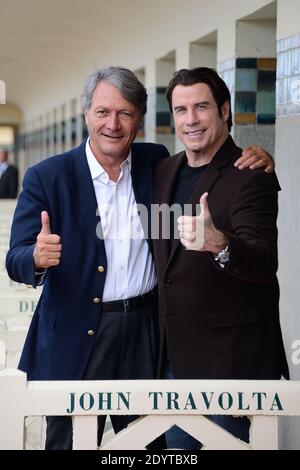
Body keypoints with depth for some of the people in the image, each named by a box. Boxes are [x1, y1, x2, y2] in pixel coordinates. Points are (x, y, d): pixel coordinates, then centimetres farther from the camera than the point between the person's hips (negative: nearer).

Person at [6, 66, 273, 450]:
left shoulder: (156, 163, 3)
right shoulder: (47, 177, -6)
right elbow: (16, 260, -9)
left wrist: (252, 159, -5)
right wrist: (38, 257, -34)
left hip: (145, 333, 3)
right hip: (76, 338, -3)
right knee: (73, 443, 6)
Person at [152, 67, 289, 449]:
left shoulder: (251, 176, -14)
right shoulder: (165, 171, 8)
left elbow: (265, 262, -26)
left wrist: (218, 244, -47)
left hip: (227, 356, -7)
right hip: (172, 354, 7)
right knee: (176, 447, 17)